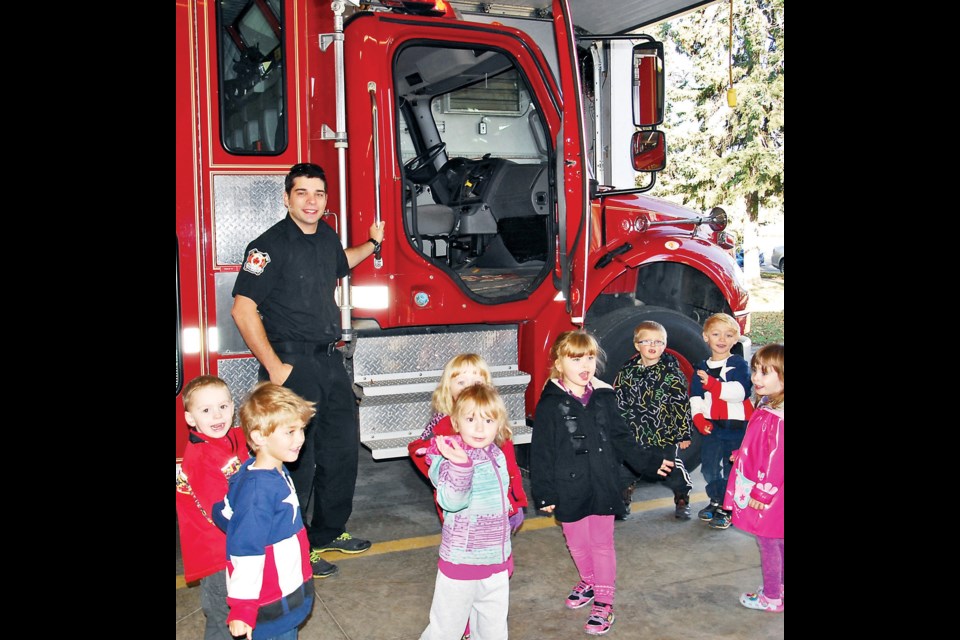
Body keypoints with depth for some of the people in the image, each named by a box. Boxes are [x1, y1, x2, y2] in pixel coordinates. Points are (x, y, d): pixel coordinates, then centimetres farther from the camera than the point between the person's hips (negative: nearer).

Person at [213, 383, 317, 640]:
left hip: (288, 594, 9)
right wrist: (241, 609, -23)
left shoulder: (277, 473, 0)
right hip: (270, 609, -9)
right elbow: (245, 553, -26)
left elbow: (223, 513, 11)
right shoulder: (258, 491, -28)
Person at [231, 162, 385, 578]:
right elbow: (243, 309, -19)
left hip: (330, 360, 8)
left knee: (342, 448, 16)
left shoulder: (326, 237, 9)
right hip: (292, 364, -8)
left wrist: (373, 243, 26)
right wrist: (274, 367, -20)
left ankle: (328, 532, 33)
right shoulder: (271, 245, -14)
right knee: (296, 460, -3)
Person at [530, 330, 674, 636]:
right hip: (570, 489, -1)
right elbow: (541, 452, -8)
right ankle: (588, 582, 40)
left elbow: (621, 438, 11)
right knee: (577, 544, 15)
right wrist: (544, 493, -9)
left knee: (602, 543, 9)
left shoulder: (604, 397, 0)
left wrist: (649, 463, 13)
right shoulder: (551, 404, -10)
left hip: (603, 486, 2)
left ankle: (604, 601, 21)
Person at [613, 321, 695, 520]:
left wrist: (684, 433, -5)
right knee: (624, 470, 8)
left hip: (665, 436, -2)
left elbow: (682, 404, -4)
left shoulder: (672, 372, -5)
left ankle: (682, 501, 30)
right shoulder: (627, 372, 2)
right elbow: (617, 403, 8)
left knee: (674, 469, 6)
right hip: (632, 435, 2)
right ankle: (622, 503, 29)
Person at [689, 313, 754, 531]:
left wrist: (712, 384, -34)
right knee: (709, 465, 12)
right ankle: (716, 502, 32)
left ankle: (728, 509, 15)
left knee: (731, 469, 1)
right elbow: (695, 396, 6)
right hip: (712, 427, 5)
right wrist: (698, 417, -10)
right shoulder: (702, 368, 9)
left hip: (737, 426, -5)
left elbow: (739, 392, -22)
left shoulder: (739, 364, -6)